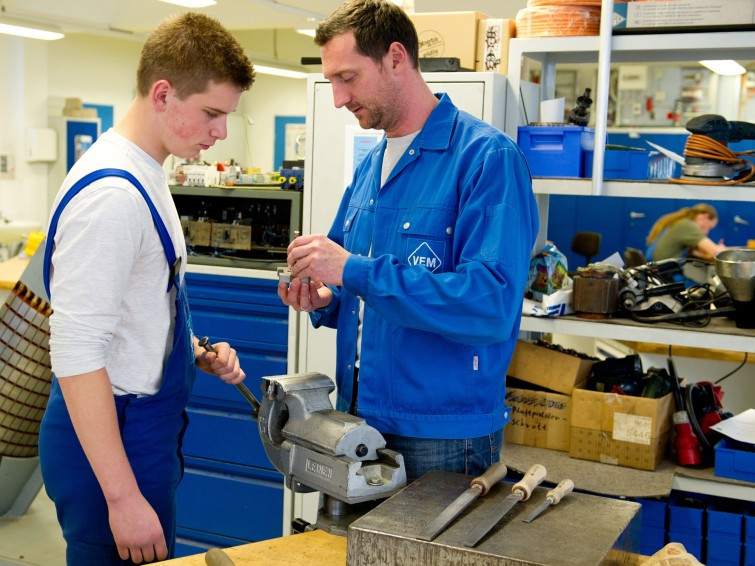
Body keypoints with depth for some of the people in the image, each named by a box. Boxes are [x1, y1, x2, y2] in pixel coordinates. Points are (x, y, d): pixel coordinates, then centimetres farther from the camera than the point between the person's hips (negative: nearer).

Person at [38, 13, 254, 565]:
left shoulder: (146, 176, 9)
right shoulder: (111, 194, -22)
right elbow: (76, 353, -25)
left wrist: (197, 353, 6)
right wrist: (122, 496, -24)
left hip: (148, 428, 10)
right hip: (108, 441, -10)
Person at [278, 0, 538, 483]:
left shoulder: (487, 157, -15)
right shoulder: (370, 167, 10)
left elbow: (493, 306, -26)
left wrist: (354, 271, -26)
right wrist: (325, 300, -3)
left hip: (442, 440, -7)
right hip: (358, 422, 8)